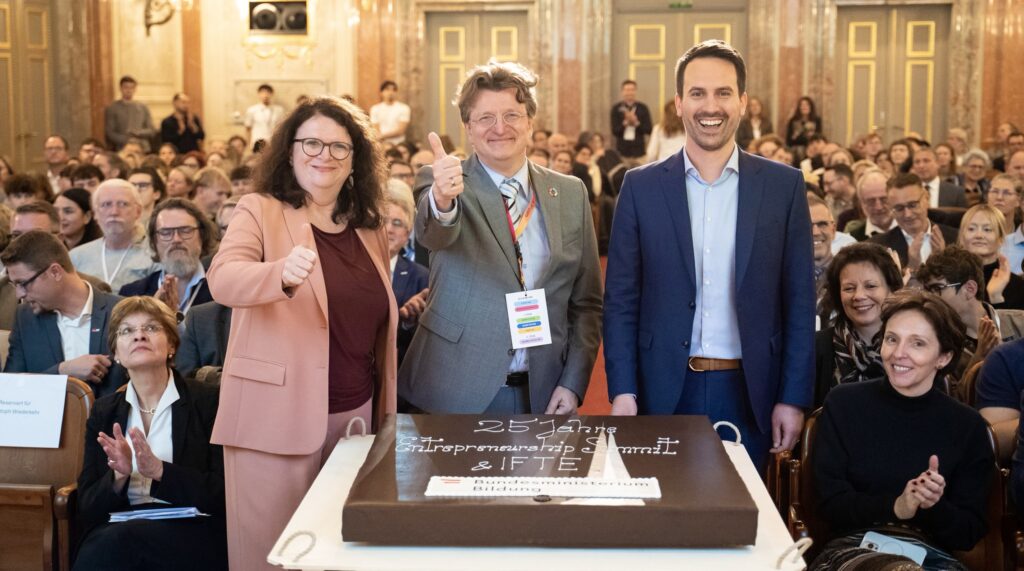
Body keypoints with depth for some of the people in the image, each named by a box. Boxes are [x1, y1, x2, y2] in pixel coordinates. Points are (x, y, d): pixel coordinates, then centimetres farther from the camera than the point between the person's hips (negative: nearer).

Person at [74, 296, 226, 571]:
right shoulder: (104, 412, 13)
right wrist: (118, 477, -12)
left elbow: (225, 493, -6)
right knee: (97, 546, -32)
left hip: (194, 531, -3)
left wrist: (159, 470, -19)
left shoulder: (208, 402, 0)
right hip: (120, 529, 3)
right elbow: (87, 507, 9)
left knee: (118, 539, -33)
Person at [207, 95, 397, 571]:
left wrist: (387, 413, 14)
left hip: (356, 414, 5)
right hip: (278, 417, -4)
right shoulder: (259, 211, -2)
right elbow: (222, 279, -21)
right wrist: (281, 273, -41)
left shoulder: (370, 228, 11)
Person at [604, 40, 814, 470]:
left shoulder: (783, 186, 1)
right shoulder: (641, 187, 1)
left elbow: (799, 302, 2)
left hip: (748, 393, 0)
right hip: (664, 392, 0)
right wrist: (622, 392, -6)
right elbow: (621, 301, 1)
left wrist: (794, 398, -2)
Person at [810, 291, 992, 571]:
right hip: (853, 547, -1)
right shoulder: (842, 404, 1)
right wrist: (895, 507, -18)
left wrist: (935, 508, -17)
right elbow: (829, 503, -2)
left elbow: (970, 534, 5)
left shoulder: (969, 427, 3)